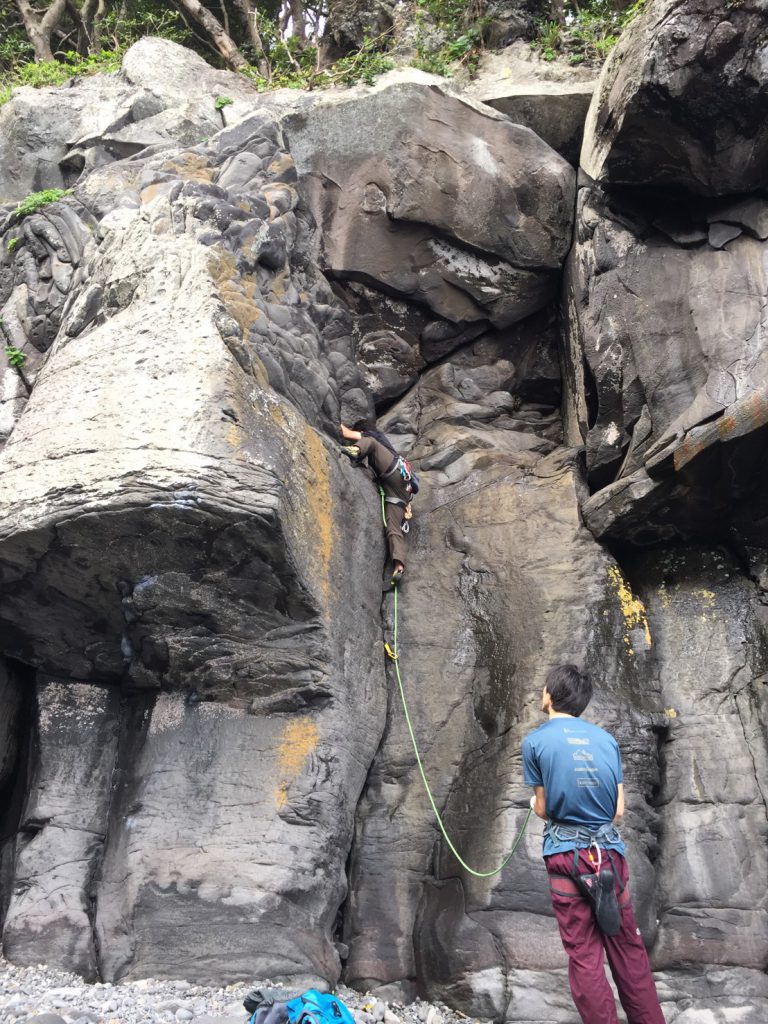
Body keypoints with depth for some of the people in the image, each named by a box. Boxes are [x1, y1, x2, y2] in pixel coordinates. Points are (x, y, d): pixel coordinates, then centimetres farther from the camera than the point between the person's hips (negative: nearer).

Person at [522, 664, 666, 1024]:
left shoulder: (535, 741, -6)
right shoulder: (606, 738, 4)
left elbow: (543, 808, 0)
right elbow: (618, 810, 5)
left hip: (566, 854, -3)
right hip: (609, 849, 3)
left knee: (583, 954, 5)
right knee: (627, 946, 14)